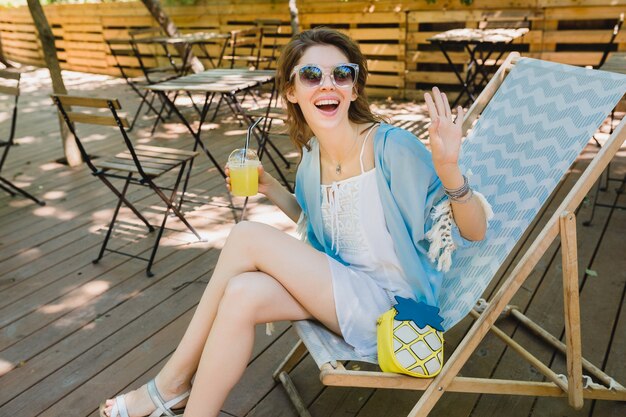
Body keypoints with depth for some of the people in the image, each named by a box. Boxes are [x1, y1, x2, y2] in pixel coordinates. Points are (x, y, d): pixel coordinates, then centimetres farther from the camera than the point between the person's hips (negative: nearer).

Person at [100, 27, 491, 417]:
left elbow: (475, 231, -17)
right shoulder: (312, 154, 0)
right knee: (243, 294, -21)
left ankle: (172, 382, 0)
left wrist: (449, 168, -36)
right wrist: (269, 187, 3)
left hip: (392, 300, -5)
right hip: (342, 288, 6)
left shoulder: (392, 146, -19)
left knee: (248, 236, -17)